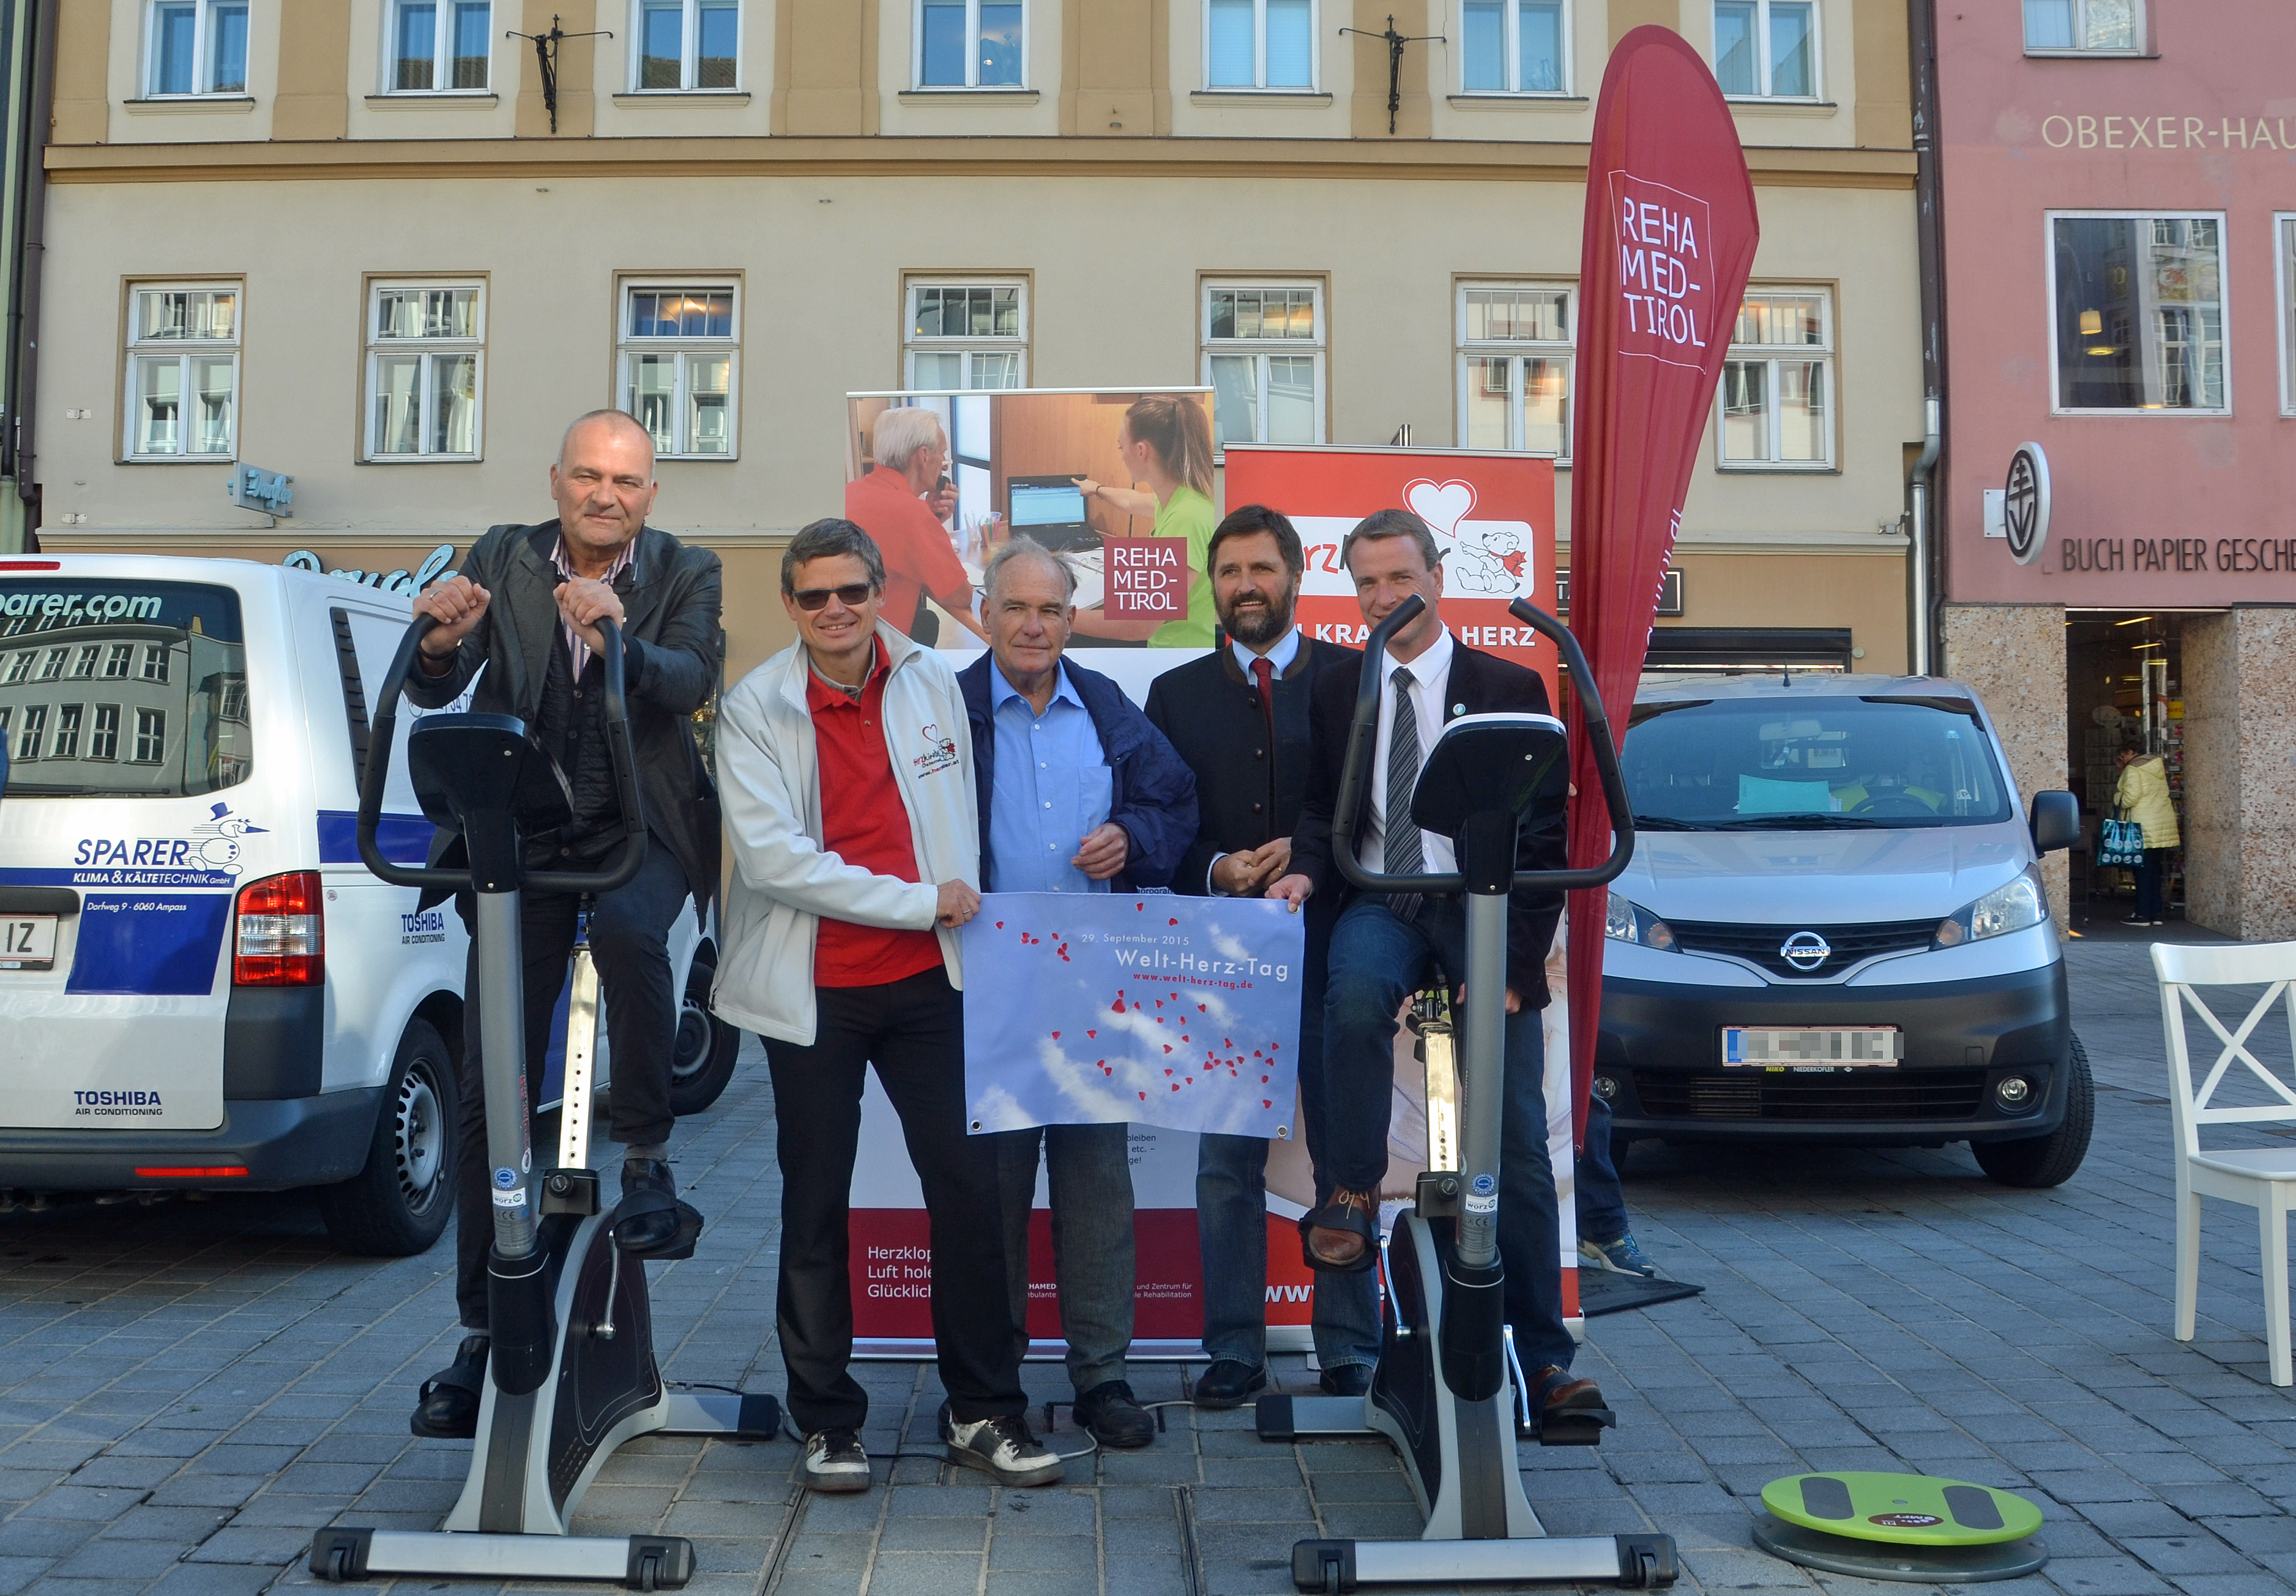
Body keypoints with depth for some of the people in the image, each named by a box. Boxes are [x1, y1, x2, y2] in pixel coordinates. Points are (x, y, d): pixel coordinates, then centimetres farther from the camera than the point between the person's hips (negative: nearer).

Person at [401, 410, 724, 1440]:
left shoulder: (686, 577, 0)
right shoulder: (501, 561, 3)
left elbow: (691, 686, -18)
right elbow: (433, 693, -7)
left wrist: (619, 638, -38)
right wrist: (441, 640, -30)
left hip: (639, 831, -2)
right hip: (523, 836, 2)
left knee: (627, 929, -38)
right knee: (493, 1093, 2)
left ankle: (646, 1160, -18)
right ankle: (484, 1332, 14)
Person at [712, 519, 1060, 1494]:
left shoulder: (932, 680, 3)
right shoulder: (755, 710, -8)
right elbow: (772, 857, -17)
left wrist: (963, 913, 10)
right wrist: (923, 902, -16)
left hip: (926, 979, 3)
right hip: (815, 990, -2)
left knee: (967, 1186, 2)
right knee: (816, 1205, 7)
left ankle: (983, 1413, 16)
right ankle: (829, 1422, 22)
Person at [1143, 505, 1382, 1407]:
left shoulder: (1355, 679, 7)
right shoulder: (1176, 695, 13)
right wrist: (1215, 871, -9)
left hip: (1331, 944, -1)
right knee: (1225, 1163, 5)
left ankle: (1350, 1352, 16)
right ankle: (1234, 1351, 16)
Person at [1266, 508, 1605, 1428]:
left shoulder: (1509, 690, 4)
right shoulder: (1337, 695, 13)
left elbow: (1543, 837, 0)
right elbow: (1324, 807, 16)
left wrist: (1515, 959, -10)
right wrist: (1307, 867, -9)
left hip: (1481, 908, -1)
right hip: (1382, 904, 2)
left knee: (1517, 1146, -4)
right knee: (1355, 997, -36)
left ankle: (1543, 1360, 5)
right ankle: (1353, 1201, -20)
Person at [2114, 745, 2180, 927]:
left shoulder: (2133, 770, -10)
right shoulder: (2158, 769, 16)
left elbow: (2130, 797, -20)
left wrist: (2117, 797, 2)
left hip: (2143, 827, -8)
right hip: (2163, 826, 8)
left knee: (2143, 872, -4)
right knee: (2154, 871, 12)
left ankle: (2143, 915, -2)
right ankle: (2155, 913, 12)